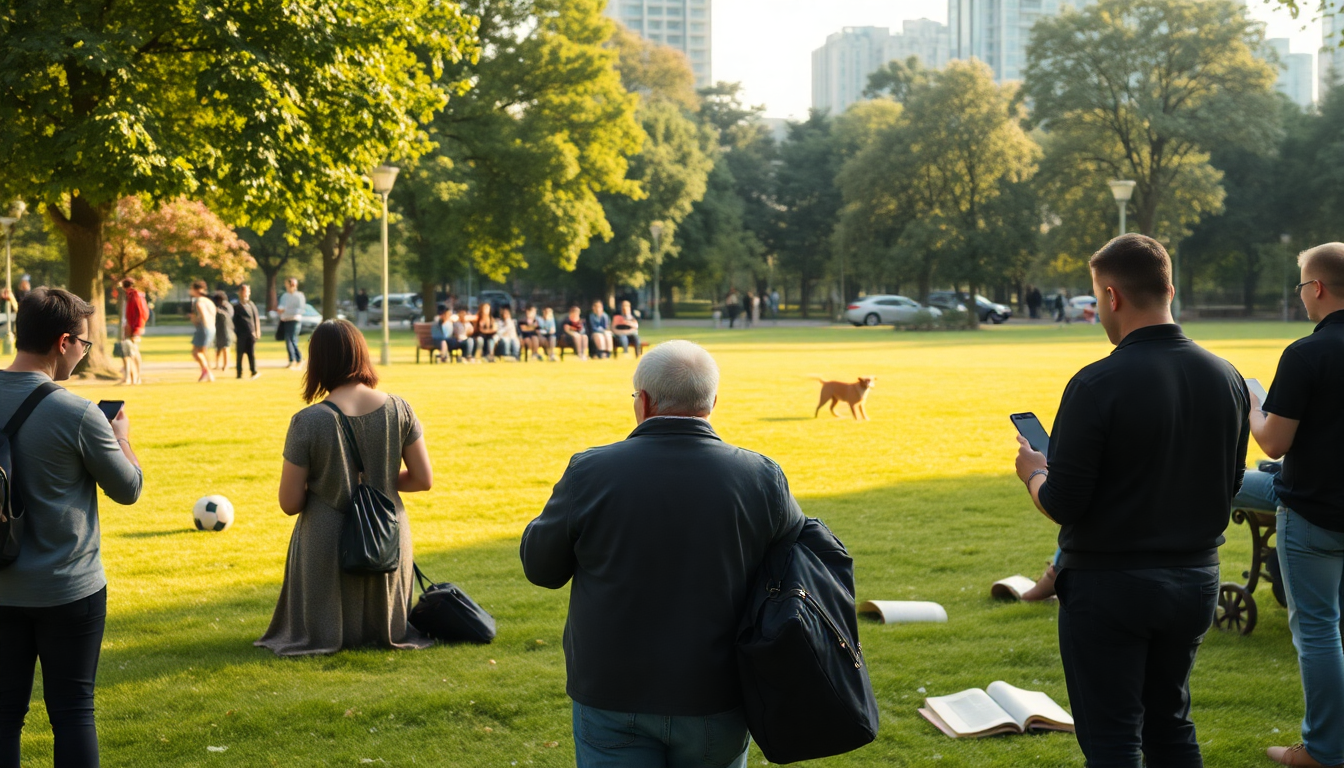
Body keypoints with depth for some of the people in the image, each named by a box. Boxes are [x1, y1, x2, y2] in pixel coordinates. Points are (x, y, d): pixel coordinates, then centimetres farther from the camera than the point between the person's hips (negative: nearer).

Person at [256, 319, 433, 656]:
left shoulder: (308, 422, -17)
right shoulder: (398, 409, -9)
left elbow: (289, 503, -11)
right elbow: (423, 479, -2)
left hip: (327, 549, -2)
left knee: (319, 633, 26)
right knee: (387, 628, 30)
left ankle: (329, 636, 8)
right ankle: (384, 629, 12)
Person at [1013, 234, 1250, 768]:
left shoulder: (1097, 385, -20)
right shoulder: (1227, 378, -1)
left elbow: (1061, 504, -17)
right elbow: (1230, 482, 11)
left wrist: (1033, 472, 3)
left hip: (1109, 584, -6)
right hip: (1196, 579, 6)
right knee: (1171, 724, 21)